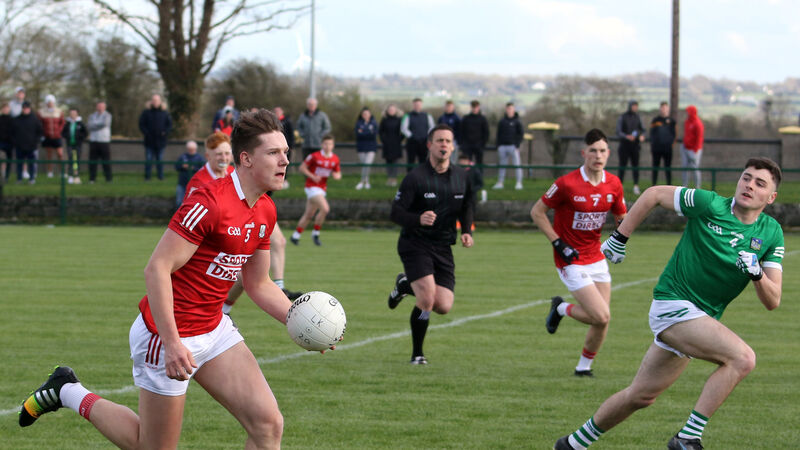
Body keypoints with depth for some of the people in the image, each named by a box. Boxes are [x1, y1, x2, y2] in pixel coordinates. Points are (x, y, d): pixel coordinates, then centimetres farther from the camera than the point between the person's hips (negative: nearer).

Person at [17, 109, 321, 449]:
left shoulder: (266, 211, 5)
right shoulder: (210, 203, -23)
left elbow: (258, 285, 16)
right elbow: (156, 269, -24)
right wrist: (172, 343, -28)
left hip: (215, 330, 8)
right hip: (168, 333, -8)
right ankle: (68, 392, 25)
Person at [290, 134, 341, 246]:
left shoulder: (335, 159, 5)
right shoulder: (315, 156, -11)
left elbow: (338, 174, 15)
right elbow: (302, 167, -6)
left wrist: (336, 175, -10)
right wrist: (312, 176, -19)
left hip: (322, 188, 6)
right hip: (312, 187, -6)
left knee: (309, 215, 11)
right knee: (325, 209, -22)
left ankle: (296, 235, 23)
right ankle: (315, 233, -6)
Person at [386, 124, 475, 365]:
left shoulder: (461, 177, 4)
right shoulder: (416, 177, -12)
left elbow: (467, 206, 20)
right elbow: (395, 212, -13)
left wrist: (467, 231, 1)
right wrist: (418, 219, -33)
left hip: (443, 247, 5)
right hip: (415, 245, -5)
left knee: (444, 307, -6)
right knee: (427, 300, -20)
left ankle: (406, 285, 26)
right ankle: (417, 354, 2)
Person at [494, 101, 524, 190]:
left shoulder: (517, 121, 2)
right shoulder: (502, 122, 11)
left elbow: (521, 134, 0)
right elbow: (499, 134, 14)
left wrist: (517, 145, -9)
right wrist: (498, 145, 6)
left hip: (513, 146, -3)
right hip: (503, 146, 3)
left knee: (517, 164, -6)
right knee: (502, 165, 6)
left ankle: (519, 183, -5)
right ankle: (500, 182, 11)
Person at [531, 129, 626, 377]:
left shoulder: (614, 184, -1)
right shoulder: (567, 184, -17)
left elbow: (621, 217, 14)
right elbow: (537, 212, -7)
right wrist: (559, 244, -14)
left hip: (596, 258, 6)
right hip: (571, 261, -6)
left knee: (602, 320, 2)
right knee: (601, 317, -14)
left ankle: (584, 366, 24)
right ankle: (561, 309, 15)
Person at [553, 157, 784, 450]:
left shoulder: (771, 234, 0)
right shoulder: (710, 205, -13)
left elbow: (772, 302, -4)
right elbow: (654, 194, 0)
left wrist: (757, 274, -24)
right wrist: (619, 238, 1)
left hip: (703, 319, 6)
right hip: (673, 304, -6)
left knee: (641, 396, 17)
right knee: (742, 358, -27)